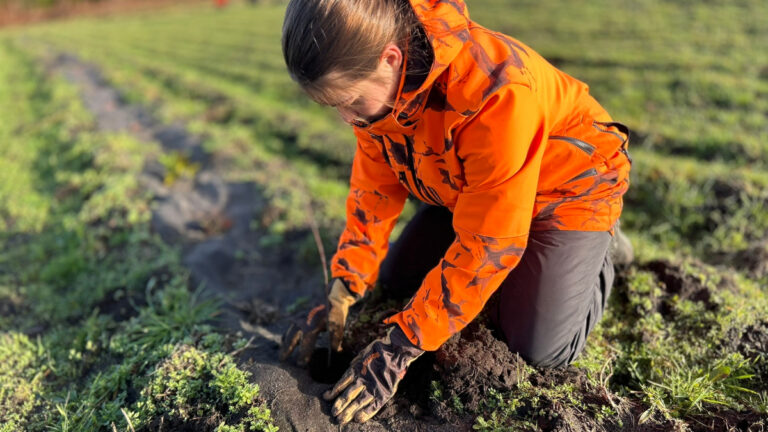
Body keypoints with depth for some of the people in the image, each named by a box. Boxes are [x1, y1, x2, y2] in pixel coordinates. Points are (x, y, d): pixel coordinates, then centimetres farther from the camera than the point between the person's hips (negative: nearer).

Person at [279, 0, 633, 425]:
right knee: (397, 281, 6)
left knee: (541, 348, -14)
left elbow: (487, 244, -35)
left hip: (568, 187, -6)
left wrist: (401, 347, -31)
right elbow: (374, 188, -7)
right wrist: (342, 293, -13)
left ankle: (595, 260, 16)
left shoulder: (494, 90, -42)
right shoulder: (380, 81, -19)